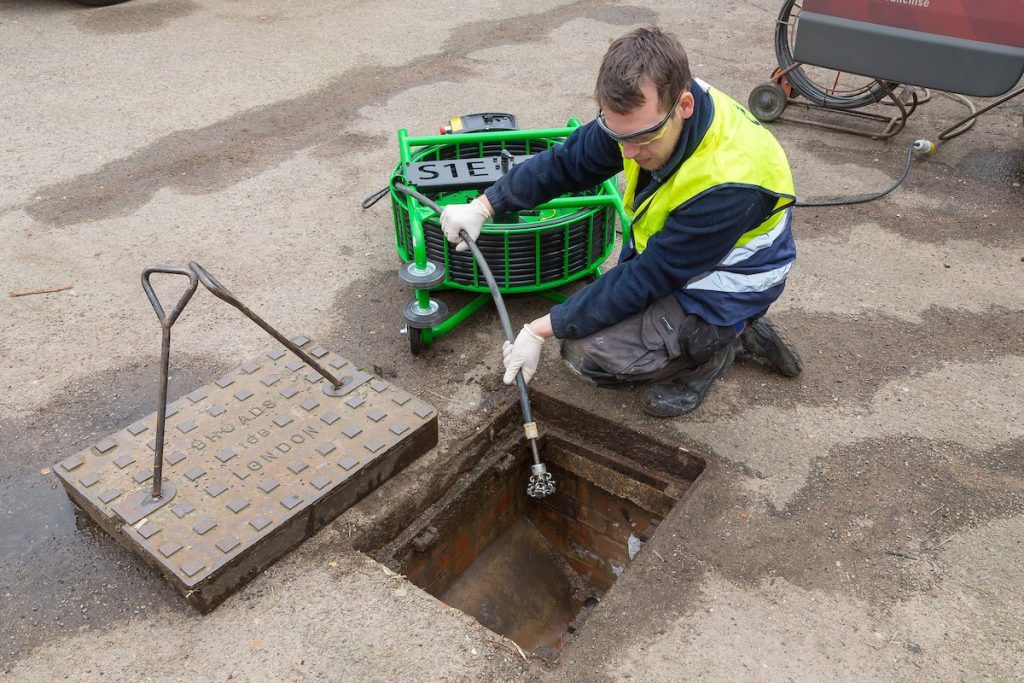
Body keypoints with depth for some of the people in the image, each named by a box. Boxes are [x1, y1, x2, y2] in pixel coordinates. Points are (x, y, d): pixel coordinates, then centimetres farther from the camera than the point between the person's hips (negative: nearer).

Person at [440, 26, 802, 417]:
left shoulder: (728, 184, -37)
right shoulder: (645, 111, -16)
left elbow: (646, 279, -30)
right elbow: (567, 163, -2)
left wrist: (541, 330, -26)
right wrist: (482, 207, -10)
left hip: (721, 287, -8)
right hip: (666, 256, 8)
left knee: (590, 352, -22)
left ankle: (711, 348, 3)